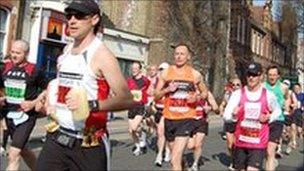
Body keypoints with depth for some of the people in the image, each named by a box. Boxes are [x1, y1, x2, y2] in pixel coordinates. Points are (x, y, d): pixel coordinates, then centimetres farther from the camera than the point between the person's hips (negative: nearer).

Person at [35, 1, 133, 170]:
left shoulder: (101, 54, -14)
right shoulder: (67, 51, 9)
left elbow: (127, 99, -21)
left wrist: (91, 105, -34)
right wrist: (47, 98, 11)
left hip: (88, 144, -6)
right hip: (57, 137, 6)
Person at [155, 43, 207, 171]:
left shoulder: (195, 75, 0)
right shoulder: (166, 73, 2)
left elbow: (205, 92, 16)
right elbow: (156, 96, 5)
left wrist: (197, 97, -6)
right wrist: (167, 89, -15)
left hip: (186, 119, -3)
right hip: (169, 119, 3)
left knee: (175, 159, -14)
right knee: (177, 156, 21)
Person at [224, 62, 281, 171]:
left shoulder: (268, 95, -5)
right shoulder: (238, 94, -5)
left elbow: (277, 111, 14)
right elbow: (226, 116, -7)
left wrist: (269, 118, -7)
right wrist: (233, 115, -30)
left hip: (259, 144, -2)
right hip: (240, 142, 2)